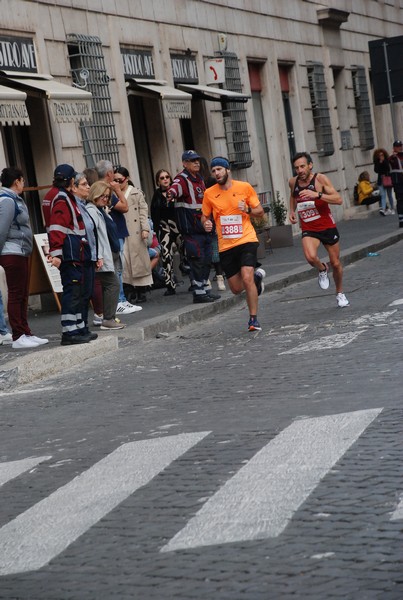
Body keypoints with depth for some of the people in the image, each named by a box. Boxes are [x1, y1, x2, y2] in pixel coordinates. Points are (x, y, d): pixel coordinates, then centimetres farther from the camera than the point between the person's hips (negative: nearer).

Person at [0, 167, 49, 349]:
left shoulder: (15, 199, 15)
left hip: (21, 252, 10)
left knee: (22, 295, 12)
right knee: (16, 295, -5)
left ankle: (25, 333, 18)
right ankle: (18, 337, -2)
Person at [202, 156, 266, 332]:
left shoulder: (244, 187, -2)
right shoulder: (209, 193, 2)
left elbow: (260, 211, 6)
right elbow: (205, 216, 14)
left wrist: (248, 210, -14)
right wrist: (206, 224, -8)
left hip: (246, 240, -3)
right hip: (225, 245, 3)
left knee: (246, 278, -21)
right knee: (236, 288, 8)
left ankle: (253, 319, -5)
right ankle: (256, 277, 41)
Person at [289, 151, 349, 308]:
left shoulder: (320, 179, -14)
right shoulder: (293, 182, -1)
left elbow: (338, 200, -24)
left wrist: (317, 194, -35)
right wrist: (292, 211, 7)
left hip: (327, 227, -2)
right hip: (308, 230, 2)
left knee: (336, 263, 10)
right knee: (310, 257, -28)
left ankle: (340, 294, 35)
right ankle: (322, 270, 8)